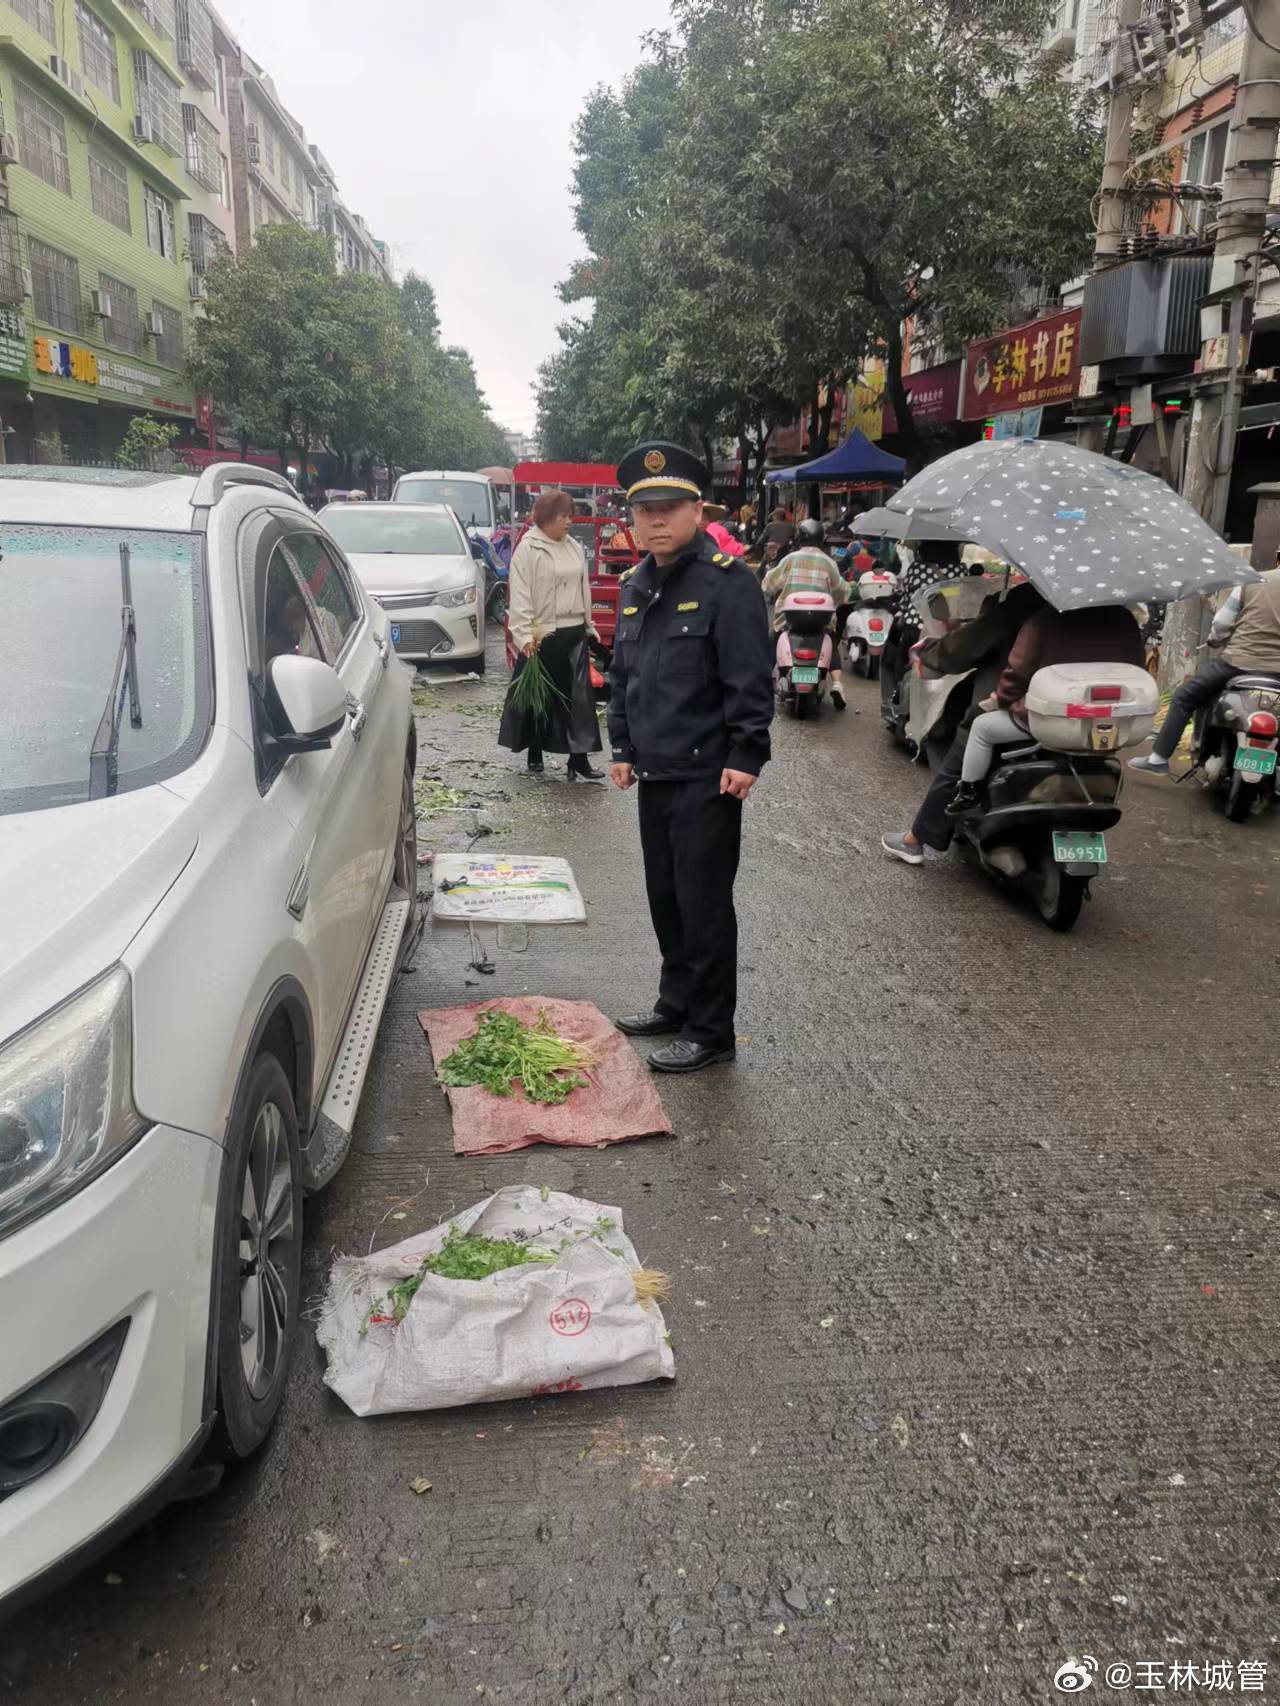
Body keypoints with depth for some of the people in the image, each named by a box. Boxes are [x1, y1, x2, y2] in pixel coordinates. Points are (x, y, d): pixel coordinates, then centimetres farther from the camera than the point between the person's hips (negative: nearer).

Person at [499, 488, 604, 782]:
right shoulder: (527, 549, -7)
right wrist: (525, 636, -18)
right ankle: (535, 755, 22)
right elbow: (520, 596, -12)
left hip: (574, 633, 5)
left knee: (578, 696, 0)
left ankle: (579, 760, 1)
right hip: (542, 636, -5)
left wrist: (589, 626, 17)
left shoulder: (575, 548, 11)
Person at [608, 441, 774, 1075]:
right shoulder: (638, 587, 13)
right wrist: (624, 747, 18)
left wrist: (745, 755, -19)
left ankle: (710, 1029, 9)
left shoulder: (727, 581, -11)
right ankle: (676, 1003, 32)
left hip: (707, 776, -8)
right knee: (664, 896, 16)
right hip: (654, 772, 8)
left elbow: (751, 679, -15)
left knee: (703, 903, -2)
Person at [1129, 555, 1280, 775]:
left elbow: (1222, 624, 3)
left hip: (1238, 662, -2)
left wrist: (1216, 641, 23)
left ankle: (1159, 759, 9)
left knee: (1183, 698, 13)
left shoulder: (1252, 580, 2)